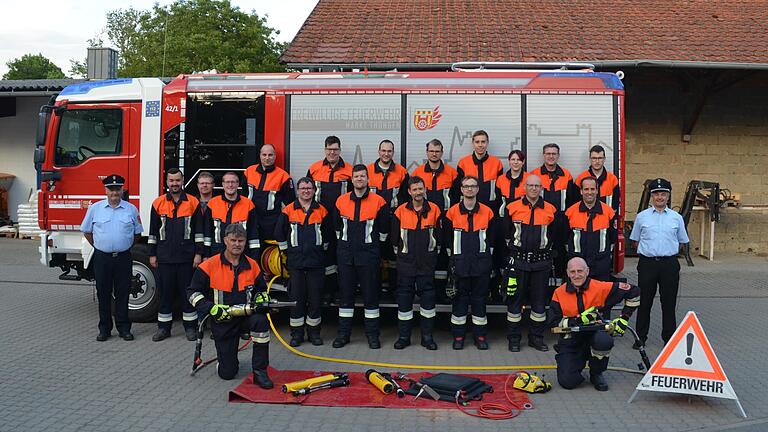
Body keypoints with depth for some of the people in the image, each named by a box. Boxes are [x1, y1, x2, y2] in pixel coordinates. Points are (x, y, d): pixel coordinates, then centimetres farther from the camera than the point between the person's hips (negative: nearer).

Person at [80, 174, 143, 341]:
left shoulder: (131, 209, 4)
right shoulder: (95, 208, 3)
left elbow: (137, 233, 13)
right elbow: (86, 231, 12)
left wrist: (125, 247, 11)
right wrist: (98, 246, 9)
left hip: (123, 258, 0)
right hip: (102, 258, 0)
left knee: (123, 294, 4)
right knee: (103, 294, 6)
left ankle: (124, 328, 12)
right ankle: (104, 329, 15)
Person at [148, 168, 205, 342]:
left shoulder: (193, 203, 2)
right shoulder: (158, 203, 6)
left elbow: (198, 231, 2)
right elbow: (153, 231, 9)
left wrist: (198, 254, -4)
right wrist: (152, 255, 5)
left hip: (187, 256, -1)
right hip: (165, 257, 1)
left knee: (187, 291, 4)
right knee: (166, 292, 7)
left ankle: (190, 326, 14)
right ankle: (164, 327, 16)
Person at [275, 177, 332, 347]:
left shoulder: (322, 211, 6)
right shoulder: (288, 210, 2)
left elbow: (328, 234, 14)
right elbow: (279, 233, 7)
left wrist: (322, 250, 12)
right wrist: (287, 251, 7)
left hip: (316, 262, 1)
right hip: (295, 262, -1)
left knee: (315, 297, 3)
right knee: (296, 297, 2)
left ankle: (314, 331, 15)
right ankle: (296, 333, 12)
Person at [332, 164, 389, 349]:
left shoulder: (378, 201, -3)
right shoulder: (341, 201, 5)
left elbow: (384, 228, 4)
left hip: (368, 254, -2)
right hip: (346, 254, 3)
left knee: (370, 293, 3)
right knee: (345, 293, 8)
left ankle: (372, 334, 13)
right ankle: (343, 333, 17)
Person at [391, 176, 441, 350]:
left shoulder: (434, 210, 1)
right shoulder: (401, 211, 1)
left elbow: (439, 236, 6)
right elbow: (394, 236, 9)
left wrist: (433, 253, 6)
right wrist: (399, 253, 9)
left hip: (427, 262, 0)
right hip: (406, 262, 0)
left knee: (428, 297, 3)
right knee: (404, 297, 3)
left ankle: (427, 336, 14)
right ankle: (403, 336, 14)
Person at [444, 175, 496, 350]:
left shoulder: (487, 212, 3)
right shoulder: (452, 212, 0)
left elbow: (492, 238, 9)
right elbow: (447, 238, 5)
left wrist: (487, 257, 6)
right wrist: (452, 258, 3)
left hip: (481, 263, 1)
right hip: (460, 263, -1)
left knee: (480, 298, 6)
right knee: (460, 298, 4)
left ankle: (480, 335, 17)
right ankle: (458, 335, 13)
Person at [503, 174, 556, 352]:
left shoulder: (550, 209, 5)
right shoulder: (513, 208, -1)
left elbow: (554, 235, 15)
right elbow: (506, 233, 9)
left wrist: (545, 249, 13)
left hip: (541, 261, 2)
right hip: (518, 260, -2)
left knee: (539, 300, 7)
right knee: (515, 298, 2)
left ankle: (536, 337, 19)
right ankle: (514, 338, 12)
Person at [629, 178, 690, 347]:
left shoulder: (676, 217, 7)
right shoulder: (642, 216, 6)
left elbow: (682, 242, 16)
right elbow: (635, 239, 14)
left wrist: (668, 251, 7)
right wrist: (648, 251, 4)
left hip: (669, 264, 1)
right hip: (647, 263, 0)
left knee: (669, 303, 6)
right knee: (644, 302, 5)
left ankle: (669, 338, 17)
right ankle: (640, 337, 14)